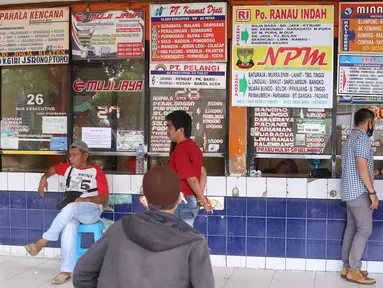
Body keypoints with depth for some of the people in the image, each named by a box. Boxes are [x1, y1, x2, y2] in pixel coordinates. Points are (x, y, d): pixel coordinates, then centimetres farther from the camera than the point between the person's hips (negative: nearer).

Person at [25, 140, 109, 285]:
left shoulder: (97, 171, 0)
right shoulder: (69, 168, 14)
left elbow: (105, 197, -4)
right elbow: (53, 169, 33)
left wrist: (86, 199, -19)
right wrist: (44, 178, 11)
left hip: (91, 211, -3)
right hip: (72, 212, 3)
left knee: (70, 208, -36)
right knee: (68, 227, -32)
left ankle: (43, 241, -30)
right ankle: (66, 270, -33)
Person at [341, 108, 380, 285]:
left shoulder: (351, 137, 19)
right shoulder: (361, 137, -13)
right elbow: (361, 167, -21)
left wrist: (379, 172, 37)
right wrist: (372, 192, -20)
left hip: (350, 191, 10)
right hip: (359, 192, -10)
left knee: (352, 228, 10)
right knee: (365, 229, -7)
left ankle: (347, 267, 13)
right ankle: (354, 271, -5)